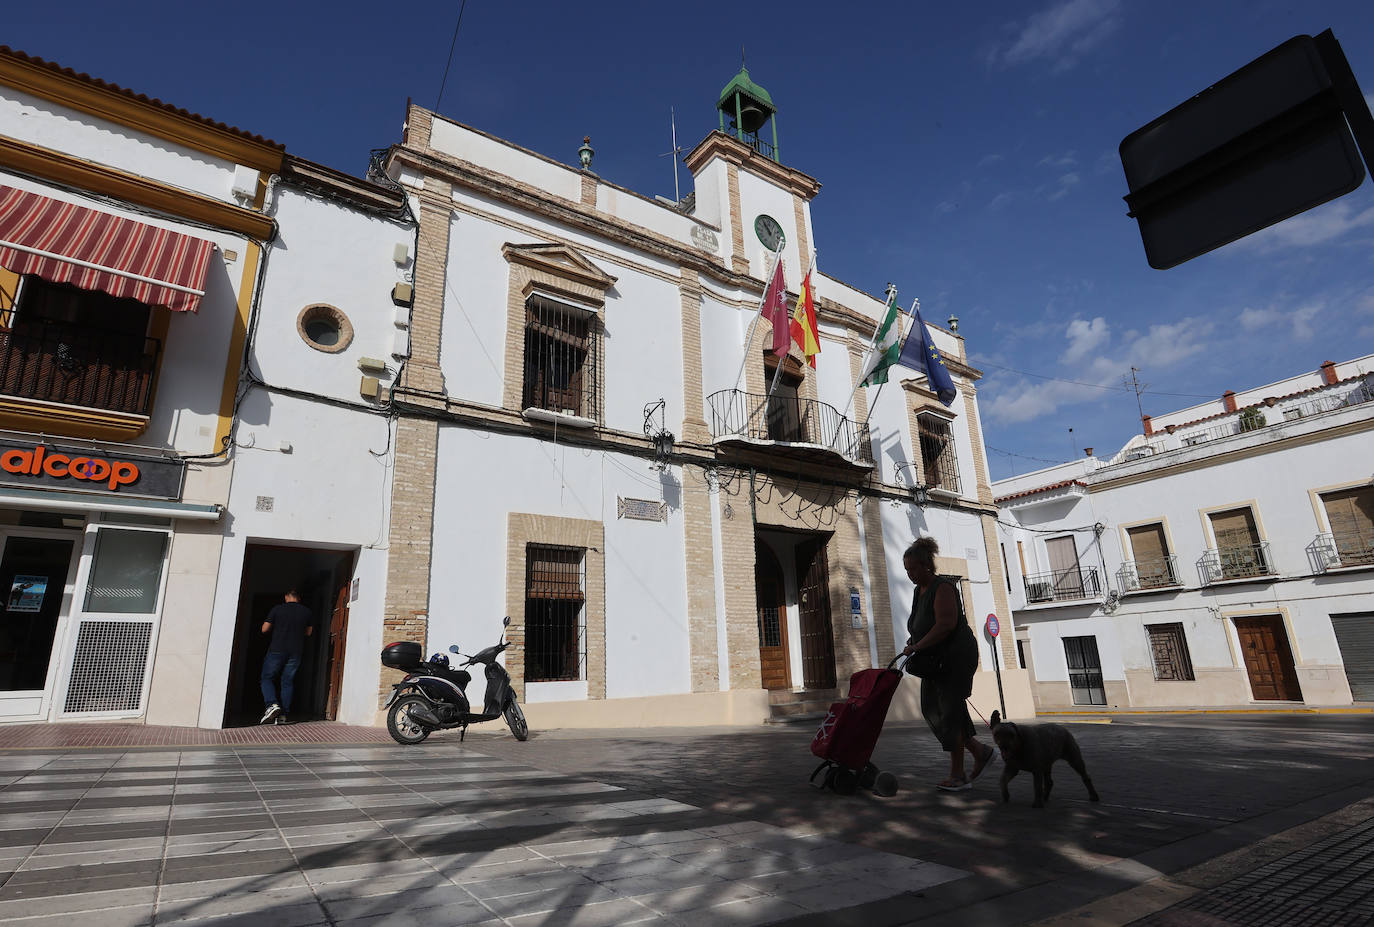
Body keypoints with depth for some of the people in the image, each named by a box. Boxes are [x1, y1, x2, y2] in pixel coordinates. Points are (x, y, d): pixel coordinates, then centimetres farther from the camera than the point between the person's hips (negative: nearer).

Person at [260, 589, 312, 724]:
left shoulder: (277, 609, -3)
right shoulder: (306, 612, 4)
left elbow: (264, 629, 1)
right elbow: (308, 632, 12)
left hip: (277, 650, -2)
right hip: (296, 652, 3)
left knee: (267, 678, 9)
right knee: (288, 682, 8)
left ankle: (272, 704, -13)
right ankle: (283, 715, 5)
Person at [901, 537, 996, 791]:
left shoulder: (942, 588, -17)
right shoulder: (920, 590, 12)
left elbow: (947, 624, -28)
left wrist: (918, 646, -26)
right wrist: (914, 640, 4)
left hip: (957, 656, -10)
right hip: (937, 659, 10)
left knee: (950, 711, -6)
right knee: (932, 708, 7)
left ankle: (958, 776, 4)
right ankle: (981, 751, 20)